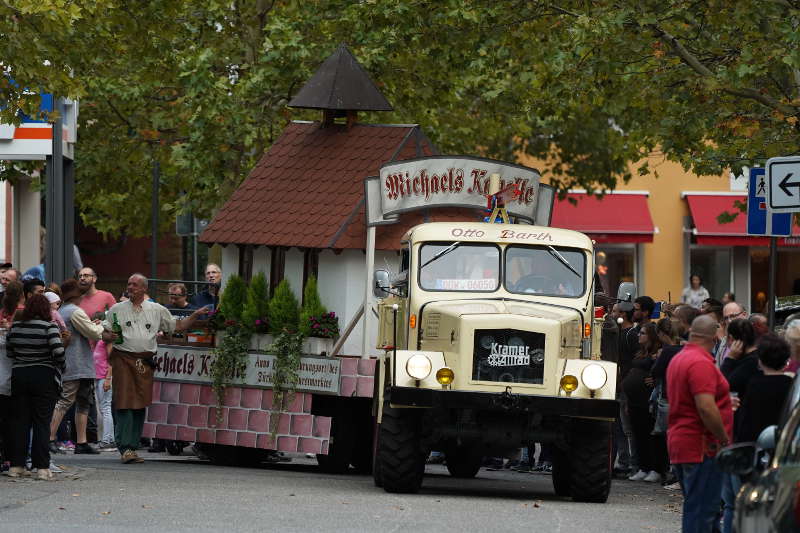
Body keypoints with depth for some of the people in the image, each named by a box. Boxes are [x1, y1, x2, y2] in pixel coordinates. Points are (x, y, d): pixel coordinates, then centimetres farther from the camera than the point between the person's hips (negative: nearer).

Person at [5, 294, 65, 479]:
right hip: (44, 377, -3)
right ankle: (42, 466, -2)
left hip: (19, 375, 3)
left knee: (19, 421, 9)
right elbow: (58, 352, -17)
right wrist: (59, 369, -1)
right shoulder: (49, 327, -10)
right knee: (42, 422, 1)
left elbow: (9, 352, 6)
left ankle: (16, 465, 9)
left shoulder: (14, 327, 2)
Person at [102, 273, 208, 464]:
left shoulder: (157, 310, 14)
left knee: (140, 405, 3)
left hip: (145, 361, 3)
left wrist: (195, 315, 7)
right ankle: (125, 448, -15)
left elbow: (177, 326, 19)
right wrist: (110, 337, -12)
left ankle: (132, 447, 10)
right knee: (124, 404, -12)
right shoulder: (117, 310, 10)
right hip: (123, 359, -3)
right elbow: (104, 334, 10)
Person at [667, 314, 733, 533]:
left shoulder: (678, 360, 16)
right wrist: (725, 440, -16)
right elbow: (706, 408, -25)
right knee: (702, 509, -9)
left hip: (679, 443, 10)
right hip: (701, 447, -10)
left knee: (695, 507, 16)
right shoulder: (701, 363, -17)